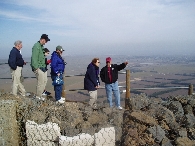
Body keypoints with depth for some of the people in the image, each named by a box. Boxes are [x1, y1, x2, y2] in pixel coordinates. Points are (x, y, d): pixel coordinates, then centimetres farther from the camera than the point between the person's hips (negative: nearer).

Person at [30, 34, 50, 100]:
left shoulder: (41, 46, 14)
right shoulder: (36, 46, -15)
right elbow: (34, 58, -19)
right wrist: (35, 68, -21)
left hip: (43, 67, 10)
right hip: (39, 68, -10)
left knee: (45, 81, 14)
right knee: (40, 83, -4)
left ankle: (39, 95, 25)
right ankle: (38, 97, 10)